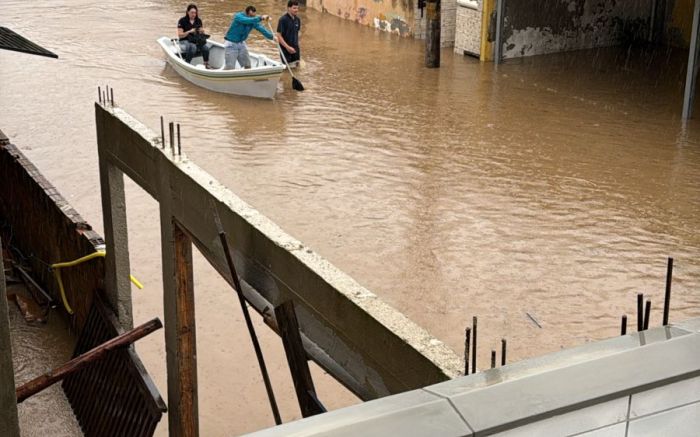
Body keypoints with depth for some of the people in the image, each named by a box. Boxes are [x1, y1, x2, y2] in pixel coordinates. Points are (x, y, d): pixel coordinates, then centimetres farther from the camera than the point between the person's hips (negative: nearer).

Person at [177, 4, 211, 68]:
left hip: (196, 40, 4)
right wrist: (189, 31, -22)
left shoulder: (198, 21, 7)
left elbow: (202, 33, 12)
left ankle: (206, 64, -16)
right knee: (193, 47, -38)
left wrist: (202, 32, -13)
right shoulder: (182, 21, -6)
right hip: (185, 41, -4)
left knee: (205, 47, -28)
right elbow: (180, 35, -9)